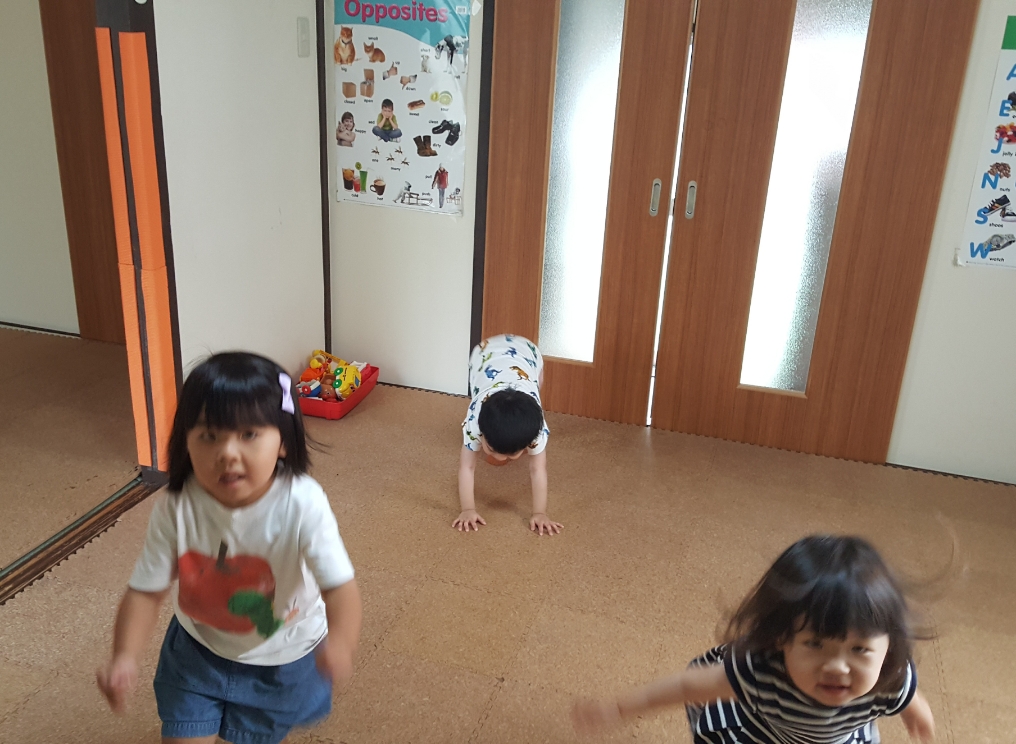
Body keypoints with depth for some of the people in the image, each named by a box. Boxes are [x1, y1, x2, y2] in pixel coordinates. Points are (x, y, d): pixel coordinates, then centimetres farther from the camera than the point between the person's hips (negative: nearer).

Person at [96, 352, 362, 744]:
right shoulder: (175, 507, -27)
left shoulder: (302, 504, -34)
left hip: (286, 655, 0)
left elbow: (340, 585, -37)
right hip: (199, 651, 1)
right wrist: (124, 657, -35)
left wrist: (340, 644, -57)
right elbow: (146, 590, -19)